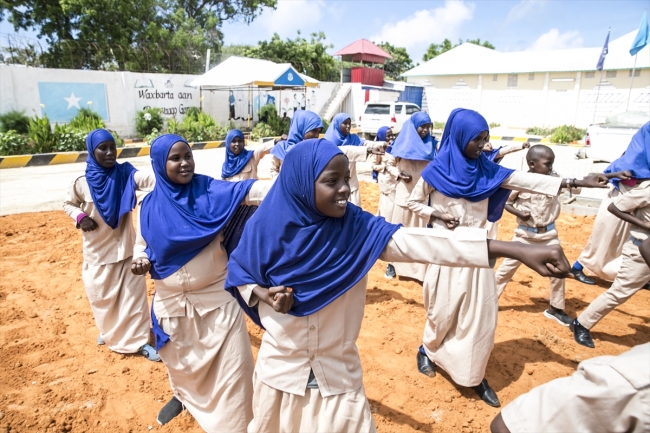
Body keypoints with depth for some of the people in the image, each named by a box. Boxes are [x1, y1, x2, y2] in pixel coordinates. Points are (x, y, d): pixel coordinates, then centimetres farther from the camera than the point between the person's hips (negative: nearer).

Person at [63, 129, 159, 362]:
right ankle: (109, 332, 42)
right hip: (97, 251, 2)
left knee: (134, 293, 4)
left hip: (125, 247, -1)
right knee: (100, 295, 16)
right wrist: (80, 217, -13)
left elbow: (147, 180, -33)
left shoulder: (125, 174, -13)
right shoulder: (82, 183, -9)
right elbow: (68, 204, 9)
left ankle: (139, 339, 16)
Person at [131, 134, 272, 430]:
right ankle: (183, 395, 58)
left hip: (216, 296, -3)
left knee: (230, 362, 2)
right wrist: (141, 261, -13)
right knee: (179, 360, 26)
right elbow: (142, 244, 10)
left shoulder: (210, 191, -12)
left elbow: (247, 191, -28)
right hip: (170, 301, 3)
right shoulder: (150, 205, -4)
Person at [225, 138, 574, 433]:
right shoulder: (268, 226, -16)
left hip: (338, 370, 0)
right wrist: (263, 294, -22)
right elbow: (239, 270, 1)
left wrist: (518, 250, -36)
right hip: (281, 367, 1)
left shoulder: (356, 226, -17)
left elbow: (423, 242, -28)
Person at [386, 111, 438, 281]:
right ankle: (392, 263, 14)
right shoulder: (403, 142, 2)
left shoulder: (431, 144, 8)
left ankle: (420, 266, 11)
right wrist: (400, 174, -17)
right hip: (405, 193, -2)